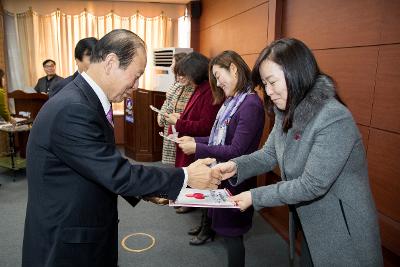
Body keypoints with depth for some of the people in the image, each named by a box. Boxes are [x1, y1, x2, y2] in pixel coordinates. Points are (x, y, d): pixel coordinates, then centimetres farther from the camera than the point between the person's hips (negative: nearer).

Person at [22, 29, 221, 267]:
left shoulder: (87, 100, 2)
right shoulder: (71, 109, -28)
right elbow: (118, 173, -26)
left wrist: (148, 190, 0)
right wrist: (185, 177, -18)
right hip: (66, 247, -8)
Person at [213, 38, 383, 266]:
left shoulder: (335, 119, -27)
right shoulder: (287, 113, -1)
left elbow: (312, 185, -27)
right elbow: (269, 154, 0)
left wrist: (255, 197, -23)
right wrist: (237, 166, -18)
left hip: (342, 235, -7)